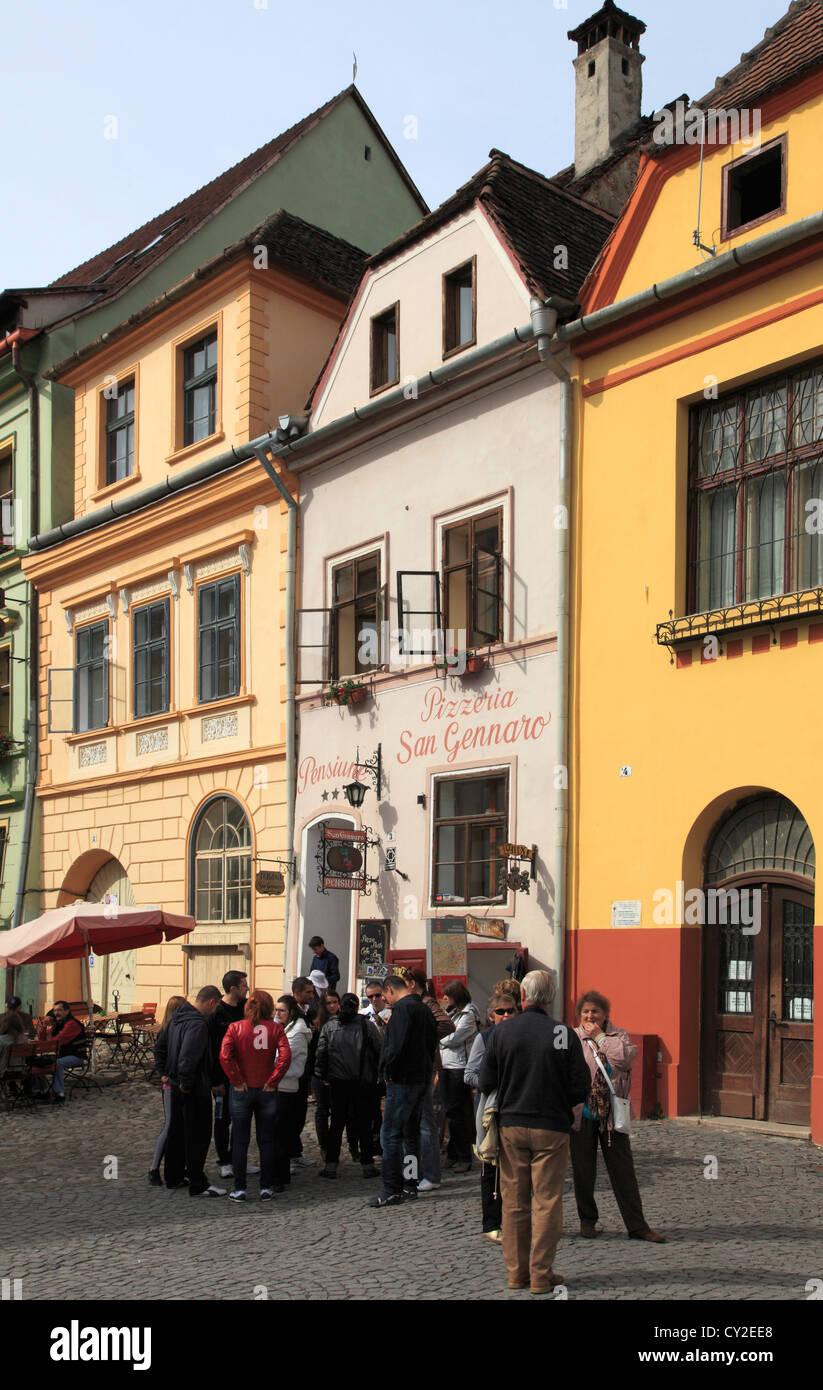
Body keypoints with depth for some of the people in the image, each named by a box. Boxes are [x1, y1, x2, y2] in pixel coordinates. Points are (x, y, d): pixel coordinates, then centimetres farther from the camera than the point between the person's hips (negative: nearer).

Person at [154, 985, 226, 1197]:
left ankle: (173, 1177, 29)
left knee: (177, 1132, 19)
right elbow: (187, 1058, -32)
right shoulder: (198, 1024, -22)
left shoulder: (177, 1017, 9)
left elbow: (159, 1047, 19)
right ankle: (198, 1185, 3)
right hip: (195, 1091, -9)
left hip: (176, 1086, 9)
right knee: (198, 1136, -1)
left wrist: (165, 1073, 18)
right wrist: (185, 1083, -21)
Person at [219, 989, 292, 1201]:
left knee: (240, 1141, 8)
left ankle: (239, 1188, 8)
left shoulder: (235, 1028, -4)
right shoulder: (275, 1028, -4)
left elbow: (225, 1055, -16)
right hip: (267, 1091, 0)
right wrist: (273, 1081, -9)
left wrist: (237, 1080, -9)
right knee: (266, 1140, 11)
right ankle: (266, 1188, 13)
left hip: (242, 1091, 0)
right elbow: (285, 1056, -16)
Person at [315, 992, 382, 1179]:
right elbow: (379, 1051, -3)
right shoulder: (368, 1026, -3)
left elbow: (321, 1053, 0)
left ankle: (331, 1165, 7)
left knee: (337, 1122, 8)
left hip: (337, 1082, 1)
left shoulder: (328, 1027, 2)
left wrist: (321, 1076, 8)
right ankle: (367, 1165, 9)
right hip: (363, 1082, -1)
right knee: (364, 1123, 7)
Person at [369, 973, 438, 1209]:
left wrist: (387, 1071, -10)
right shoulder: (424, 1009, 16)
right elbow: (432, 1045, 18)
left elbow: (397, 1046, -23)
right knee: (411, 1134, 16)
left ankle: (392, 1191, -8)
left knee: (391, 1135, -7)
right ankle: (410, 1185, 20)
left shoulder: (402, 1008, -13)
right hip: (421, 1079, 10)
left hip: (402, 1081, -10)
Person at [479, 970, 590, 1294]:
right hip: (551, 1127, -2)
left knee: (514, 1202, 10)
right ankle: (541, 1275, 7)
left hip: (511, 1126, 2)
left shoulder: (501, 1033, -4)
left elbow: (486, 1083, 0)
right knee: (547, 1202, 5)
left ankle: (517, 1272, 17)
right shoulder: (564, 1034, -9)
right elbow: (581, 1088, -7)